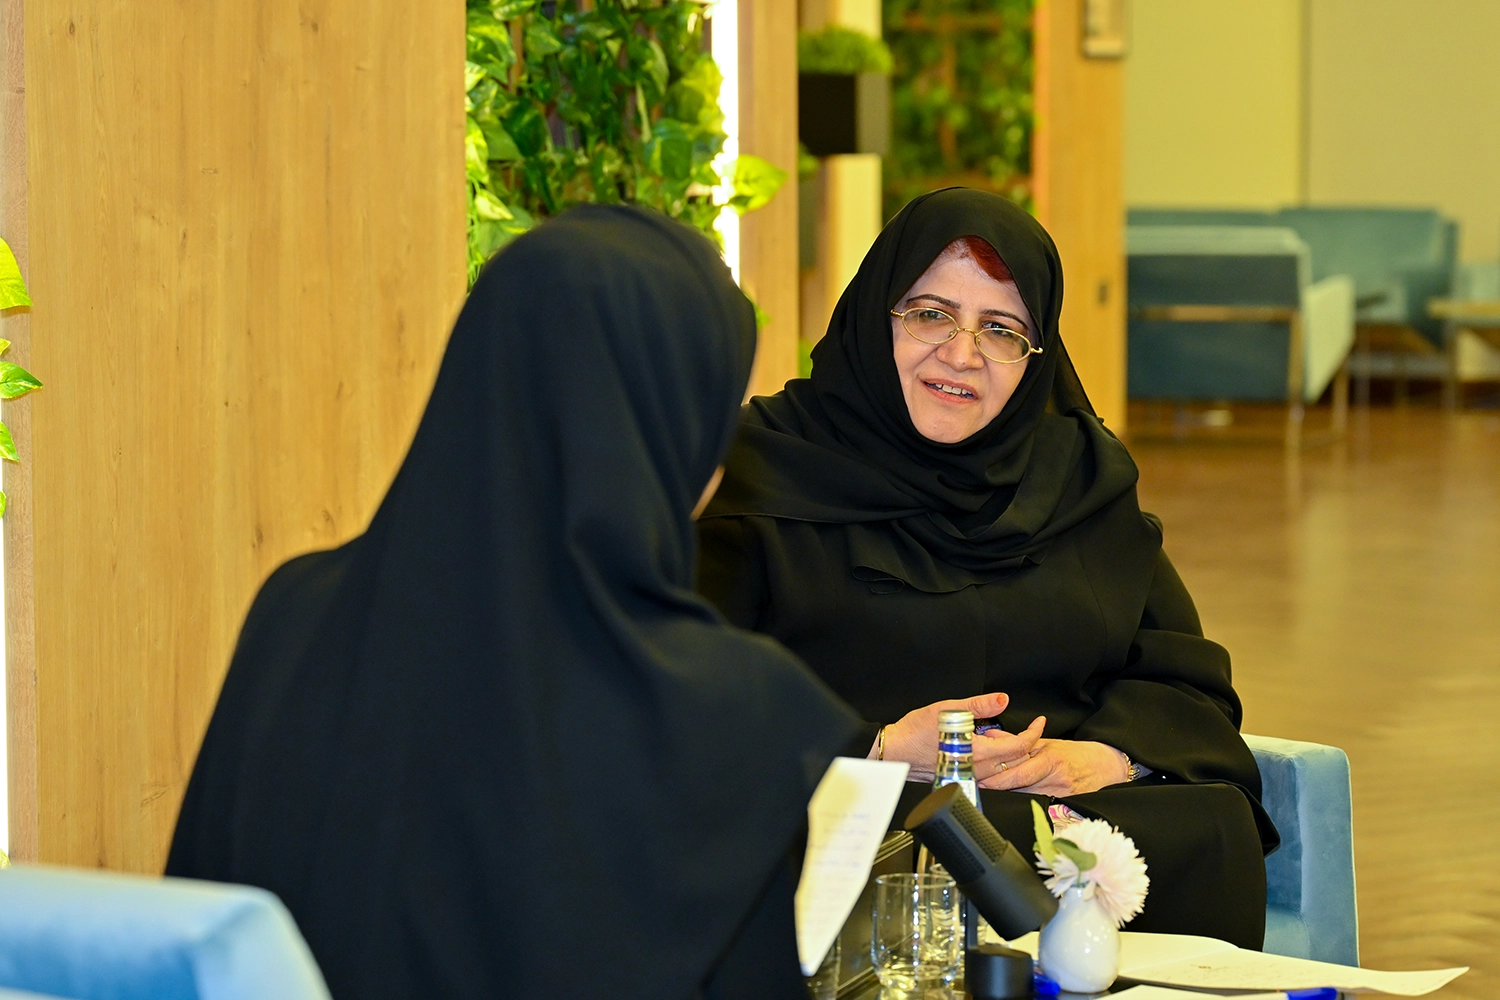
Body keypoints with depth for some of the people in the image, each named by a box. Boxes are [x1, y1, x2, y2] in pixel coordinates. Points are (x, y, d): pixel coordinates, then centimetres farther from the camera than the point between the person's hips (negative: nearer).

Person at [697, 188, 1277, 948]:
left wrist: (1106, 756, -7)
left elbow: (1188, 684, 15)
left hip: (1070, 815, 5)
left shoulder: (1082, 476, 20)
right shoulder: (758, 471, 4)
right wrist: (880, 753, -16)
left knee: (1214, 828, -26)